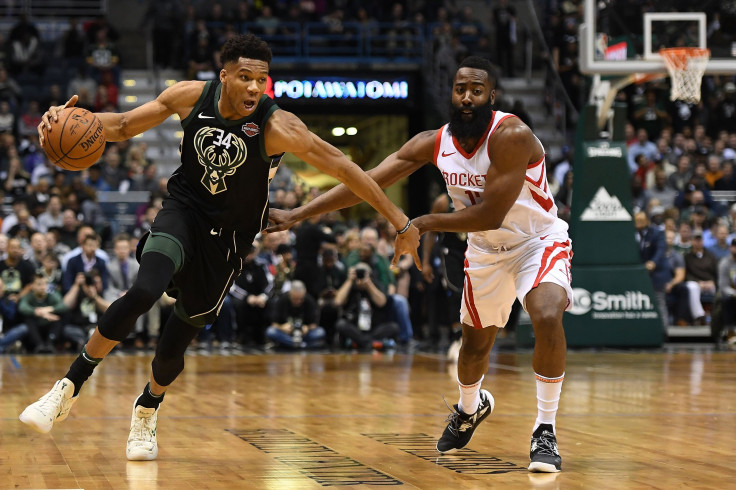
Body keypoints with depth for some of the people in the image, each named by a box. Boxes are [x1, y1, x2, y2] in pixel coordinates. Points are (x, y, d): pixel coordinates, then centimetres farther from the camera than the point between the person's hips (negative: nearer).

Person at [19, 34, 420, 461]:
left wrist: (402, 223, -24)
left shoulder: (277, 126, -25)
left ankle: (147, 410, 42)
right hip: (185, 210, 0)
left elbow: (343, 167, -24)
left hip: (229, 236, 0)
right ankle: (69, 388, -15)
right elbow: (123, 126, -4)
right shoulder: (191, 97, -15)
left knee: (175, 344, 7)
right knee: (145, 291, -30)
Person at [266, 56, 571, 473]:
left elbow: (490, 215, -32)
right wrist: (299, 214, -16)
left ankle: (545, 431, -18)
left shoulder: (511, 136, -30)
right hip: (486, 251, 5)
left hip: (538, 241, -5)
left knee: (548, 318, -31)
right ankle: (470, 409, 51)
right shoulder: (434, 144, -13)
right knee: (475, 344, 18)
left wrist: (428, 223, -20)